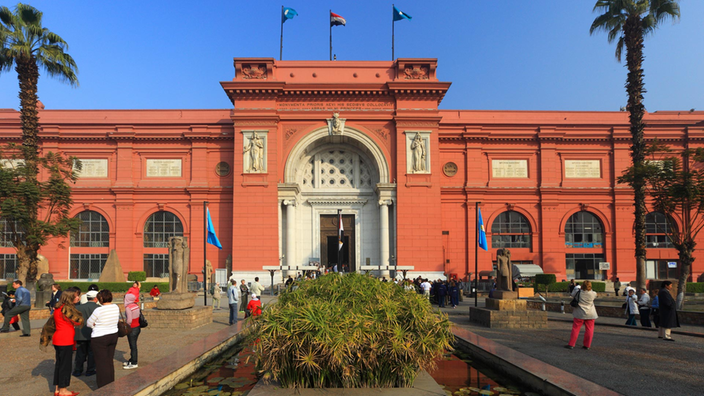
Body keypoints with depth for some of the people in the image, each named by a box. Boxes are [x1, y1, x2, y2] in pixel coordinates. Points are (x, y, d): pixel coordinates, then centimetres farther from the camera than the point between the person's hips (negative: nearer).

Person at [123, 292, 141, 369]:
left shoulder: (128, 308, -19)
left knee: (133, 346, 1)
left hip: (132, 329, -8)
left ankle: (134, 363, 8)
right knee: (133, 345, 19)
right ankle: (131, 360, 31)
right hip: (138, 327, 8)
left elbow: (129, 320, -23)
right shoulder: (136, 305, 4)